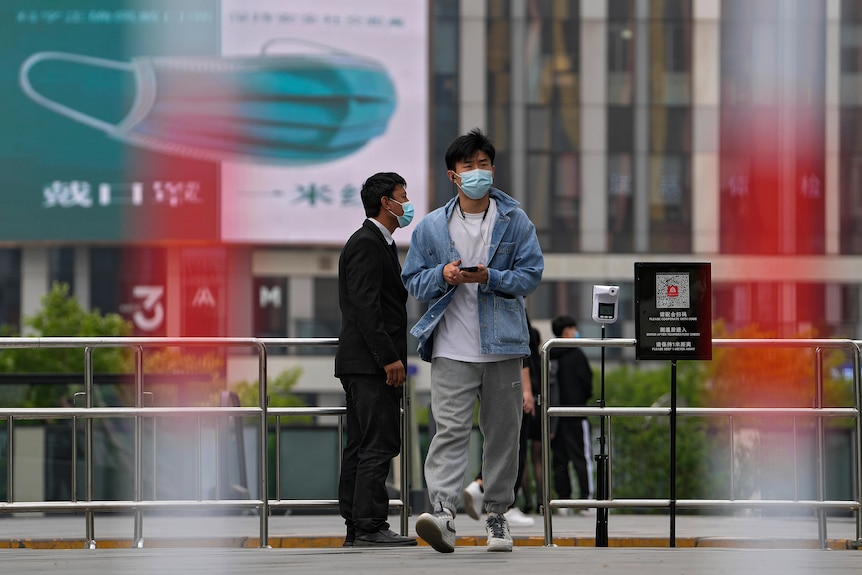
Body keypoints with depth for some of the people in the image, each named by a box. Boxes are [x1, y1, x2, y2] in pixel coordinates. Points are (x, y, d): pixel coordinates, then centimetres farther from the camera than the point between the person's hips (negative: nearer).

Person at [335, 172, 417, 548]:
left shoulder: (377, 243, 20)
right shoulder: (366, 245, -12)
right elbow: (365, 306, -20)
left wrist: (391, 356, 20)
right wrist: (389, 358, -22)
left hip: (363, 365, 11)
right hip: (370, 364, -11)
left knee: (361, 447, 9)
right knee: (379, 444, -11)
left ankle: (356, 530, 10)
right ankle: (370, 528, -13)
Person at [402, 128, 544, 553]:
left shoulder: (515, 221, 7)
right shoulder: (432, 226, 8)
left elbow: (531, 275, 2)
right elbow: (413, 281, 10)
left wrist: (490, 278, -15)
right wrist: (444, 276, -11)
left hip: (503, 345, 1)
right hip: (452, 347, -1)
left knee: (502, 430, 6)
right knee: (450, 428, -14)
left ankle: (497, 514, 16)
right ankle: (442, 511, -25)